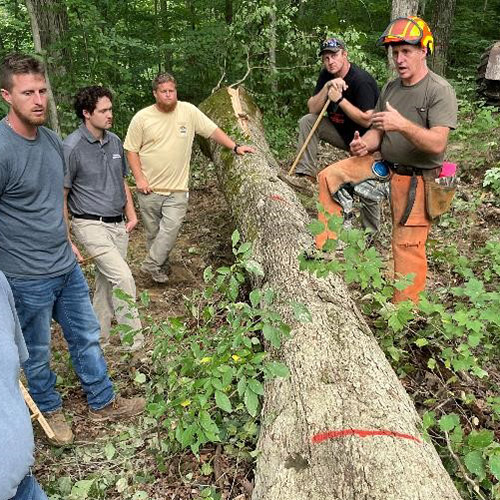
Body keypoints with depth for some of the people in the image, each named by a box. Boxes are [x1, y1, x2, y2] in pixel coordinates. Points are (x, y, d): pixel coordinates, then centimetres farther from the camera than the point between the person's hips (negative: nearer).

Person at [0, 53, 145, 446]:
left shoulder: (53, 140, 4)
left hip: (67, 267, 7)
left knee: (87, 338, 18)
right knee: (38, 353, 15)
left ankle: (103, 402, 37)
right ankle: (50, 409, 40)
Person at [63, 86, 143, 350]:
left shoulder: (114, 141, 8)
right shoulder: (72, 147, -13)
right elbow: (61, 195, -11)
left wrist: (131, 214, 12)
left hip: (118, 224, 7)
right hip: (91, 225, -7)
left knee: (107, 282, 13)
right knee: (123, 278, -14)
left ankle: (100, 339, 29)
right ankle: (134, 342, -1)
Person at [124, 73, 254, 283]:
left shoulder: (188, 111, -1)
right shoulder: (142, 117, -3)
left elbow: (212, 130, 6)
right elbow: (131, 150, 1)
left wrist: (235, 147, 0)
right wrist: (139, 178, -8)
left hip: (177, 188, 0)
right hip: (149, 188, 0)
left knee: (170, 228, -10)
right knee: (153, 231, 10)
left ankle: (151, 265, 3)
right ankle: (157, 264, 28)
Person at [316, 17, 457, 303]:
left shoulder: (440, 91, -15)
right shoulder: (391, 88, 6)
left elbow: (437, 144, -24)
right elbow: (378, 132, 4)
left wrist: (402, 124, -37)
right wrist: (364, 144, -19)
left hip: (416, 178, -6)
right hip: (384, 163, 7)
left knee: (408, 247, -5)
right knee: (330, 176, 1)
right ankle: (325, 244, 8)